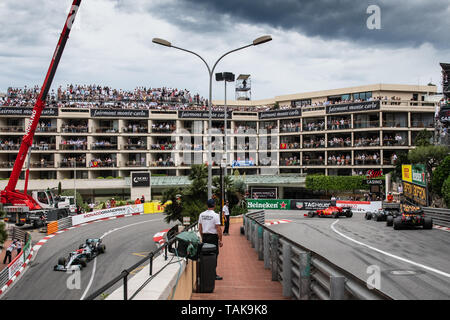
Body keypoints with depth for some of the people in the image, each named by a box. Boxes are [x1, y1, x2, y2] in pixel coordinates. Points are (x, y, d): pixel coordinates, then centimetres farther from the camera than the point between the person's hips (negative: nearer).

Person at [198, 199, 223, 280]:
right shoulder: (215, 215, -14)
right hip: (213, 237, -6)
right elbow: (218, 229, -14)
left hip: (204, 236, 6)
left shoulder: (201, 214, 4)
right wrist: (220, 240, -7)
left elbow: (200, 228, 10)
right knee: (214, 255, 1)